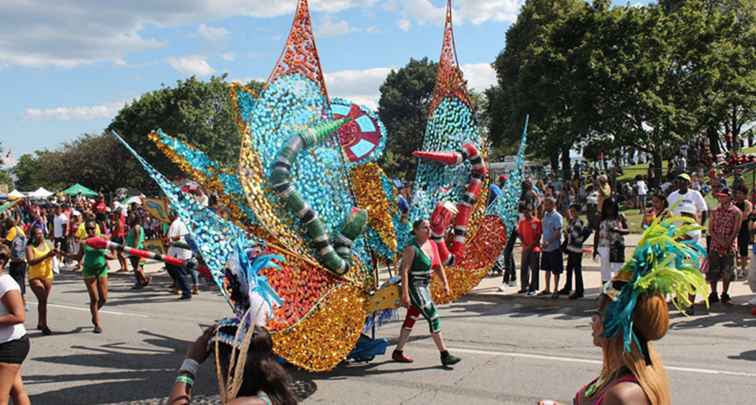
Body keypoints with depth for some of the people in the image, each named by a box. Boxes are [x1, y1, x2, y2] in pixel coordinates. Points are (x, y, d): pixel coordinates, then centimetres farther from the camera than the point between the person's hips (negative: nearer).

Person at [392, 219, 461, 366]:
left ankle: (398, 352, 27)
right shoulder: (412, 248, -18)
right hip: (414, 287, -9)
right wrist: (405, 294, -23)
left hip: (425, 286, 9)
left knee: (411, 319, 15)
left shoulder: (432, 245, 6)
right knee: (433, 318, -11)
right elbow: (404, 271, -20)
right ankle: (444, 355, -6)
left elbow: (438, 266, 12)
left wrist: (445, 284, 1)